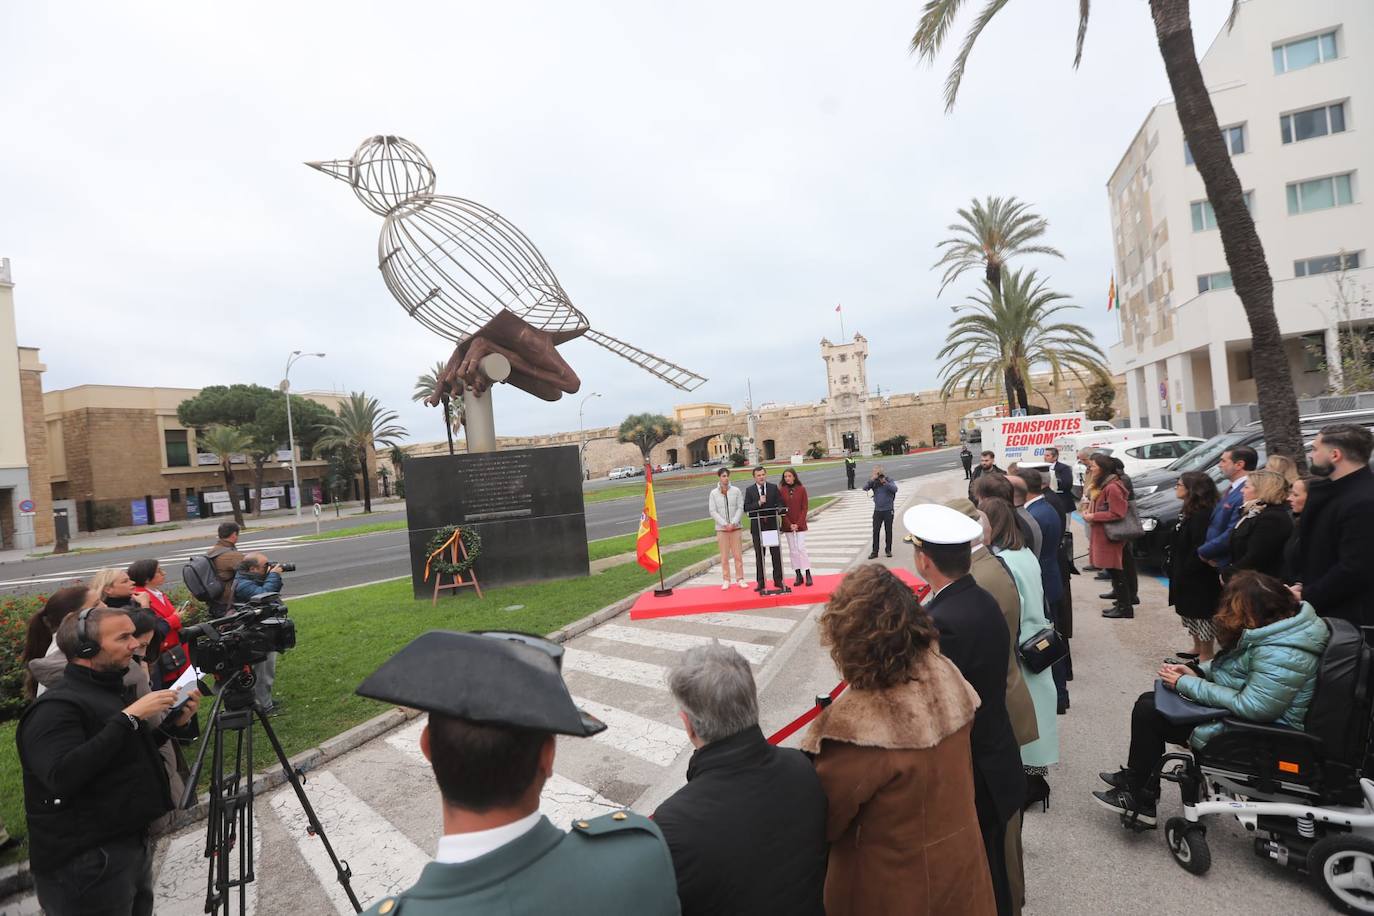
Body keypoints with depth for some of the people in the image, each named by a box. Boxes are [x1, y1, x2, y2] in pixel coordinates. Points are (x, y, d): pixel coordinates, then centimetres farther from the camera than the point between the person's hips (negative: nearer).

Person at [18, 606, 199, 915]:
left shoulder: (110, 690, 12)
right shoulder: (56, 708, -17)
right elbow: (62, 777, -32)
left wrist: (172, 724, 7)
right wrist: (128, 717, -29)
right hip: (86, 864, -9)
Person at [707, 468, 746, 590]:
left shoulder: (736, 491, 1)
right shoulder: (713, 493, 0)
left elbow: (740, 508, -1)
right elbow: (713, 511, -3)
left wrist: (733, 523, -12)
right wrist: (725, 524, -11)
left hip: (735, 527, 1)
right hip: (721, 529, 0)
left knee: (738, 554, 2)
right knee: (724, 556, 3)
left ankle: (740, 579, 10)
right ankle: (726, 580, 11)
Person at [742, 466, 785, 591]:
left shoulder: (774, 487, 5)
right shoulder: (750, 490, 2)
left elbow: (780, 504, 3)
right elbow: (746, 508, -6)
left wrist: (777, 509, -18)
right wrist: (758, 503, -19)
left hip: (772, 524, 1)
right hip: (757, 526, -1)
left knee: (776, 553, 4)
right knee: (759, 555, 6)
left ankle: (778, 580, 13)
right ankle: (760, 582, 12)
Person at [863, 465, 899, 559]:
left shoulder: (890, 481, -3)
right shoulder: (874, 482, 1)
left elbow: (895, 489, -20)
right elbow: (865, 488, -12)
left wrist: (884, 482, -26)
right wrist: (872, 479, -22)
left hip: (888, 510, -1)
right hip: (877, 510, 1)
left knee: (888, 531, 7)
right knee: (875, 531, 0)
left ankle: (888, 550, 20)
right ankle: (874, 552, 6)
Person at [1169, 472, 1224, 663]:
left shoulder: (1202, 515, -22)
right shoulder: (1189, 511, 9)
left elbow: (1201, 550, -25)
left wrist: (1185, 571, -19)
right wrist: (1177, 572, 13)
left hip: (1199, 577, -10)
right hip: (1186, 575, 10)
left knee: (1202, 616, 2)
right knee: (1191, 615, 21)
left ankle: (1206, 656, 12)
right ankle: (1197, 650, 34)